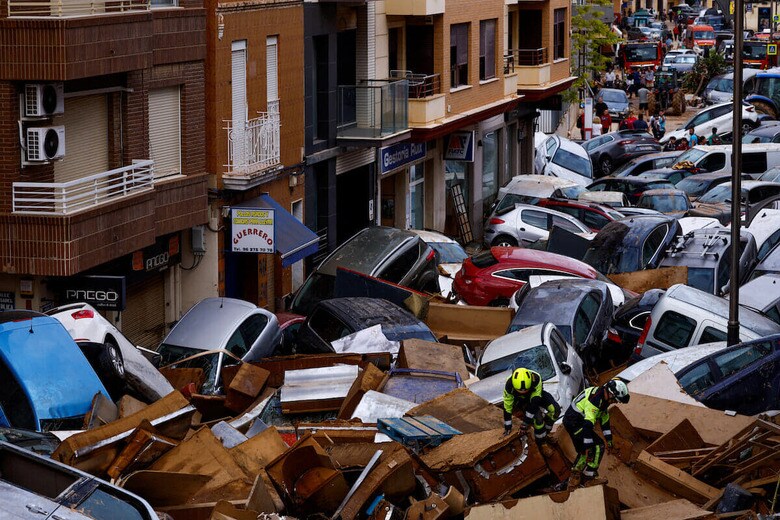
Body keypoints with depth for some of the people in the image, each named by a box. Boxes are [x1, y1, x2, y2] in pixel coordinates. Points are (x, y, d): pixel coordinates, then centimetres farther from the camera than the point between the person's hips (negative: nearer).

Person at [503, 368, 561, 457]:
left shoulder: (536, 379, -39)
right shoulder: (509, 386, -36)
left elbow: (534, 402, -34)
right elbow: (507, 407, -23)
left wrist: (527, 420, -30)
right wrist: (507, 426, -14)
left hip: (537, 394, 1)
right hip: (522, 400, -1)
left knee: (555, 410, -17)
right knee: (538, 417, -24)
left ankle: (544, 432, 6)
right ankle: (542, 444, -4)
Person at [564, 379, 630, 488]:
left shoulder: (603, 398, 8)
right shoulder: (595, 399, -26)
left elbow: (605, 419, 19)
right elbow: (588, 424, -30)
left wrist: (609, 439, 21)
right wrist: (589, 447, -29)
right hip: (574, 423, -10)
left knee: (583, 451, 22)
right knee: (598, 446, -11)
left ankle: (574, 477, 33)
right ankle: (589, 476, -5)